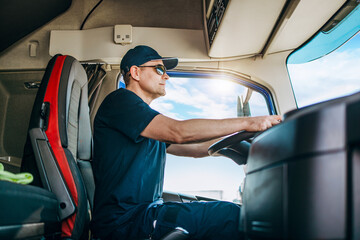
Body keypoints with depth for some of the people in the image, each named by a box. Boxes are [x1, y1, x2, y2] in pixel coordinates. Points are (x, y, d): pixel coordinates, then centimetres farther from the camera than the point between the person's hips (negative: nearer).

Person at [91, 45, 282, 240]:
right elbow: (178, 132, -19)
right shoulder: (119, 100, -6)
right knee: (230, 215, -20)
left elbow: (194, 148, 23)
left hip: (146, 211, 9)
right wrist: (247, 123, -16)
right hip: (123, 218, -9)